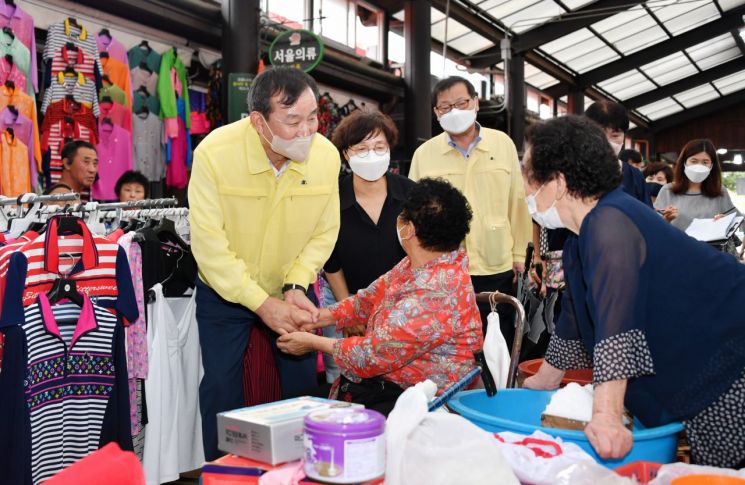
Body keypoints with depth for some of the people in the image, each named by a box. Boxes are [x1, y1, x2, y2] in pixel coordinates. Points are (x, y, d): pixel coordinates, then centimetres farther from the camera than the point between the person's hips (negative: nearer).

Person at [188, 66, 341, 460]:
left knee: (303, 382, 8)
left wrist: (296, 286, -20)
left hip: (291, 289, 3)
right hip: (225, 291, -2)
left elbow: (324, 233, -8)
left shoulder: (327, 155, -19)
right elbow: (209, 243, -25)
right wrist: (262, 303, -24)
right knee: (222, 386, 3)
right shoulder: (215, 152, -27)